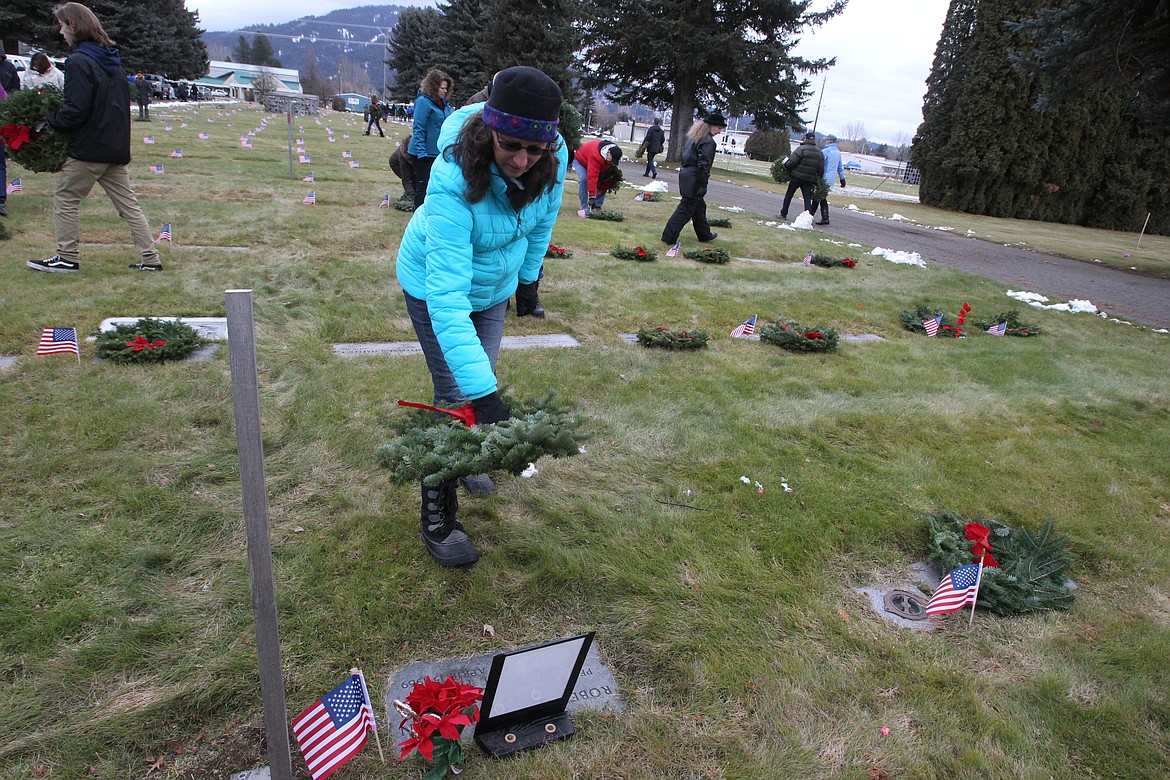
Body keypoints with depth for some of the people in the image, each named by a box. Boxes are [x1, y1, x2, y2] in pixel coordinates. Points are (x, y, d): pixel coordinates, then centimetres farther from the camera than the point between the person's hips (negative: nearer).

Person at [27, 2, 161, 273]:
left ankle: (66, 258, 13)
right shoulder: (111, 59, 10)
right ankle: (150, 258, 7)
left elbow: (76, 111, -20)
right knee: (127, 203, 9)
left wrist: (49, 119, -2)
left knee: (65, 200, 7)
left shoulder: (79, 62, -15)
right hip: (117, 147, 7)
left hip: (88, 149, -7)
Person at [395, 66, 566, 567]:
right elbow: (447, 295, -46)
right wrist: (483, 393, -52)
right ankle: (437, 521, 8)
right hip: (435, 285, -5)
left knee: (481, 376, 18)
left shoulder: (554, 159, -25)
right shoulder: (454, 179, -41)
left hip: (496, 284, 6)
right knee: (457, 396, -7)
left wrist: (529, 274, 11)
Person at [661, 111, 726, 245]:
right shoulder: (709, 142, -15)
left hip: (685, 174, 10)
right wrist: (703, 185, -18)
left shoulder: (693, 136, 13)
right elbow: (704, 164, -20)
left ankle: (704, 234, 32)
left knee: (699, 205, 20)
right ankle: (669, 237, -2)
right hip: (694, 179, -10)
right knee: (686, 208, -3)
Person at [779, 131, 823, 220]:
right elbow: (821, 170, 7)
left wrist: (785, 166, 0)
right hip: (809, 179, 4)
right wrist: (817, 180, 15)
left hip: (796, 177, -4)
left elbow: (791, 163, -17)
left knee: (788, 195, 10)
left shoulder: (801, 149, -11)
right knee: (807, 198, 3)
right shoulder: (819, 153, 8)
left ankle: (783, 214, 17)